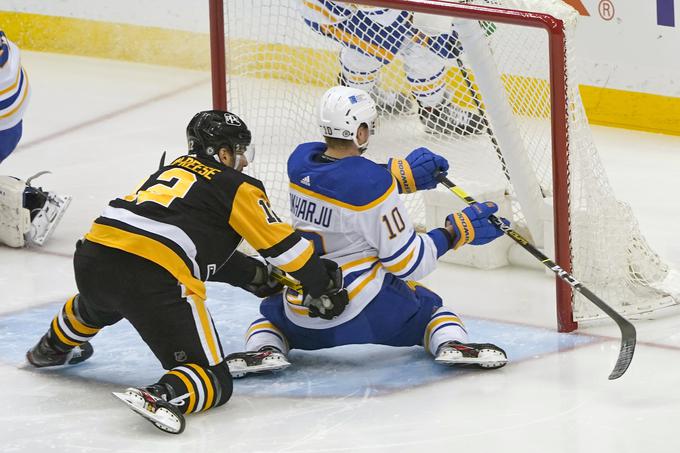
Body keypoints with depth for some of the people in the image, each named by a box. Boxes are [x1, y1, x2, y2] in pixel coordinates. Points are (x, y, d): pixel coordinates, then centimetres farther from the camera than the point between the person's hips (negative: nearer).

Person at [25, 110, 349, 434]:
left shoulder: (174, 169, 28)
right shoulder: (236, 187, 8)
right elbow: (284, 244, 7)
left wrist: (255, 275, 38)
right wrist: (323, 289, 18)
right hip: (155, 280, -7)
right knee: (213, 382, -5)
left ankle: (52, 348, 64)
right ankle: (162, 397, -33)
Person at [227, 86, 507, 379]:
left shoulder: (300, 159, -5)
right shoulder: (375, 186, -20)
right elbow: (408, 262, -14)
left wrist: (404, 174, 3)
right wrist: (457, 231, -4)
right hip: (368, 309, -4)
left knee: (270, 314, 36)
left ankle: (262, 349, 4)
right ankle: (452, 344, -6)